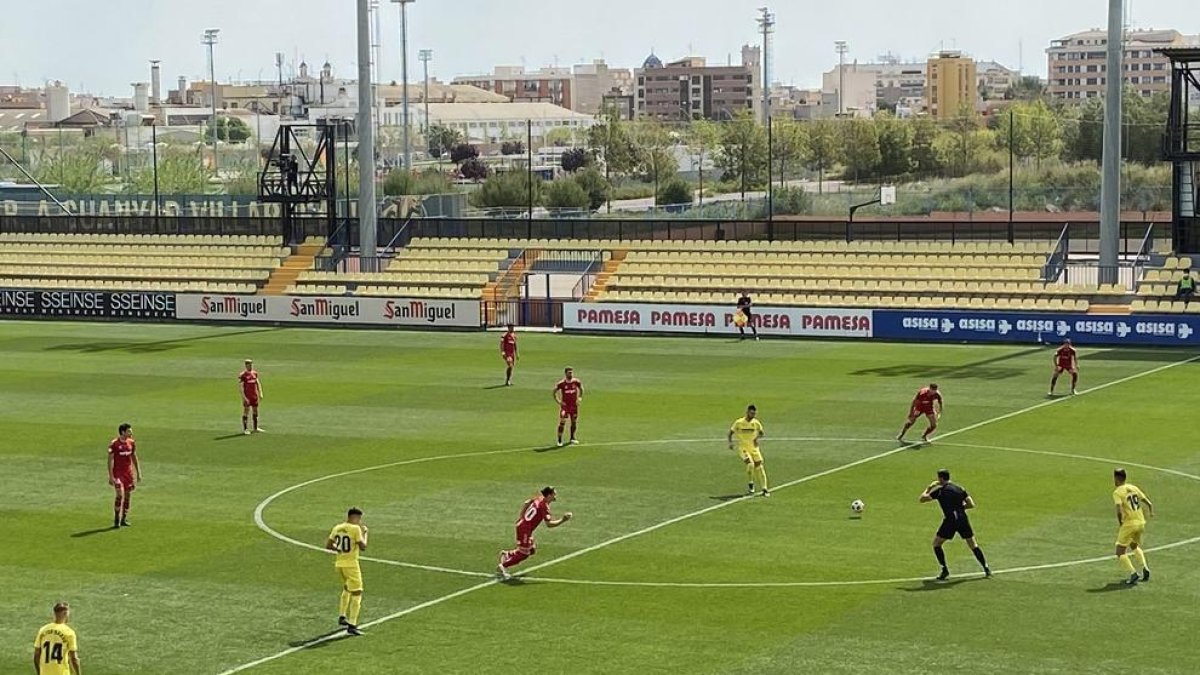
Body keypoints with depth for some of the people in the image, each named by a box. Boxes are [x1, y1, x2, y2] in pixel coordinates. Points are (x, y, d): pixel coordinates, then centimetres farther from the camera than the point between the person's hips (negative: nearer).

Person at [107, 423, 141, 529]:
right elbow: (110, 460, -9)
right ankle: (116, 520, -4)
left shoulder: (131, 443, 6)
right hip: (118, 473, -6)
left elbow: (134, 458, 16)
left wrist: (138, 473, 13)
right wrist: (111, 476, -14)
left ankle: (124, 519, 17)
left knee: (128, 496, 7)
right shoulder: (114, 444, -11)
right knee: (120, 494, -15)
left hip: (129, 472, 6)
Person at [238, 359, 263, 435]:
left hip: (255, 395, 6)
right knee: (246, 411, -4)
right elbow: (241, 386, -13)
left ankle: (255, 427, 23)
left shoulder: (255, 373, 9)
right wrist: (243, 397, -20)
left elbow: (258, 383, 16)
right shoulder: (242, 375, -10)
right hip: (247, 396, -6)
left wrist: (260, 394, 10)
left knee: (255, 411, 12)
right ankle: (245, 429, 0)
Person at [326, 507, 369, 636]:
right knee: (356, 594, -2)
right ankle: (352, 625, -9)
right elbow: (363, 547, -15)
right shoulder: (355, 529, -13)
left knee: (346, 588, 30)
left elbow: (328, 545, 7)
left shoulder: (337, 528, 6)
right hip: (351, 564, -7)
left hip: (339, 564, 7)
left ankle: (342, 617, 37)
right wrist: (364, 533, 0)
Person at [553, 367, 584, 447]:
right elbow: (554, 392, -3)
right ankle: (559, 440, -8)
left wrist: (580, 398, 2)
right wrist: (558, 401, -11)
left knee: (574, 422, 13)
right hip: (565, 405, -4)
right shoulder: (561, 383, -14)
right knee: (562, 422, -13)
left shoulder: (576, 382, -6)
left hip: (574, 405, 4)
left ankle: (572, 438, 32)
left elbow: (581, 389, 14)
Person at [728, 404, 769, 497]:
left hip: (754, 448, 3)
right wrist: (730, 442, -17)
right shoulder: (739, 422, -8)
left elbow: (761, 433, 15)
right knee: (750, 464, -24)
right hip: (743, 448, -3)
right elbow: (730, 433, 0)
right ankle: (750, 484, -2)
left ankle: (764, 489, 7)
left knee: (759, 467, -2)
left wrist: (757, 437, -8)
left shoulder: (756, 423, 0)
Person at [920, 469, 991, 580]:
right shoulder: (959, 488, 13)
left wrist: (929, 487, 19)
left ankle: (945, 570, 1)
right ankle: (986, 568, 13)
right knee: (973, 544, 15)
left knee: (936, 543, 10)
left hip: (950, 520, -4)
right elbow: (971, 504, 11)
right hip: (963, 518, 4)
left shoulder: (940, 491, 0)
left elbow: (922, 499, 5)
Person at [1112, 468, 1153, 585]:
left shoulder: (1117, 492, -9)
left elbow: (1119, 511, -23)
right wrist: (1150, 513, 31)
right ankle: (1145, 568, 15)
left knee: (1120, 553, 2)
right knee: (1135, 546, 30)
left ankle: (1133, 574, -13)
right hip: (1140, 522, 7)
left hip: (1128, 524, -7)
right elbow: (1149, 503, 11)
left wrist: (1120, 524, -9)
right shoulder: (1134, 488, 9)